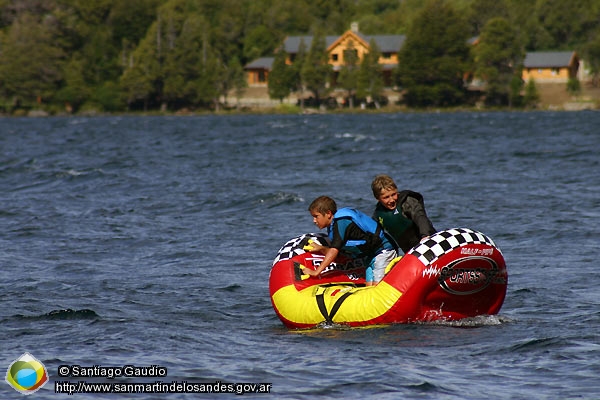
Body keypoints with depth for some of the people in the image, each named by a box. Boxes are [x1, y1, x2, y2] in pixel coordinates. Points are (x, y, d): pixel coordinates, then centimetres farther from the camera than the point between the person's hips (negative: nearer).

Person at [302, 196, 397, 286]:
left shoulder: (340, 223, -20)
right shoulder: (334, 225, 11)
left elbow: (334, 251, -26)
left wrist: (316, 272, -26)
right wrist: (321, 248, -4)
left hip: (383, 251, -10)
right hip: (372, 255, 10)